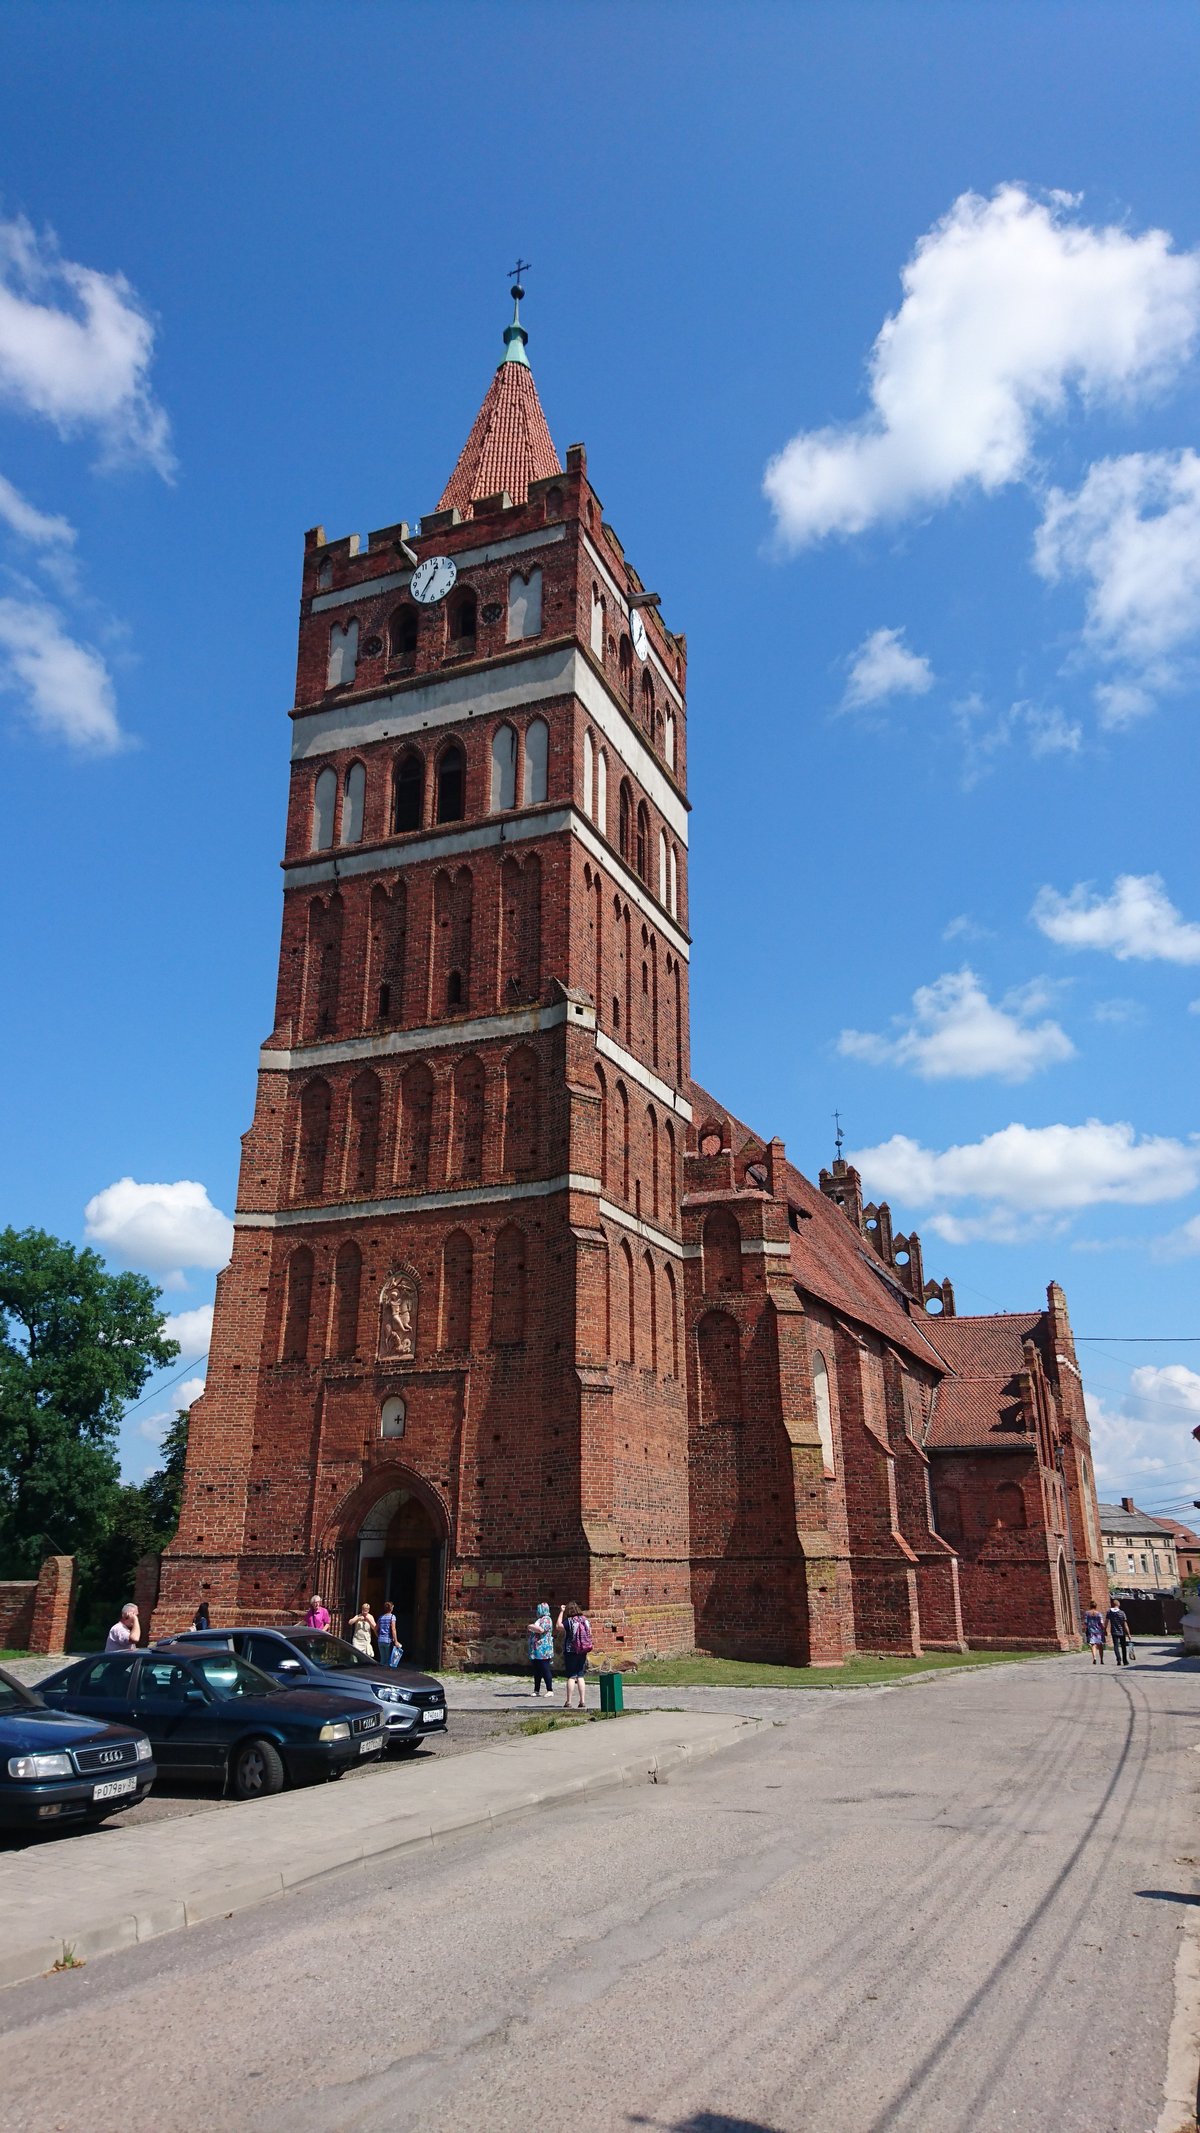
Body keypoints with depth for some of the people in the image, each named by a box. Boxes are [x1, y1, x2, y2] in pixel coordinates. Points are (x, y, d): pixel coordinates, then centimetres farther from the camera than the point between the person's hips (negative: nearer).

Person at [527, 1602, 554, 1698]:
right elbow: (532, 1633, 31)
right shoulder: (538, 1619, 20)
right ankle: (536, 1690, 15)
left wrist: (530, 1627, -11)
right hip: (535, 1650, 9)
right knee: (536, 1671, 10)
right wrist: (528, 1630, 11)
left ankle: (550, 1690, -4)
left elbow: (541, 1629, -25)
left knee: (545, 1670, -7)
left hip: (543, 1650, -9)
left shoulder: (546, 1620, -9)